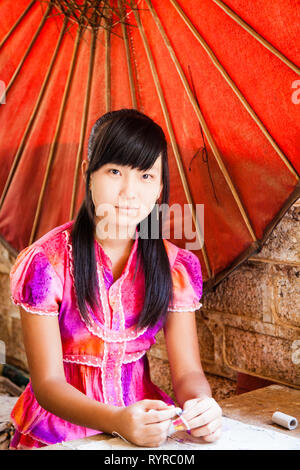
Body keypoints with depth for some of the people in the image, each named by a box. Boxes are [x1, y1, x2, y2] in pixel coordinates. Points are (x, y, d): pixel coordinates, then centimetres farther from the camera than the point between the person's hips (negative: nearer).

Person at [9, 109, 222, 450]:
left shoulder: (174, 266, 0)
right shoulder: (45, 262, -10)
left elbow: (187, 371, -2)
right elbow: (47, 383, -12)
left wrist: (201, 405, -25)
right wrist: (117, 421, -29)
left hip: (147, 421, 2)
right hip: (60, 431, -2)